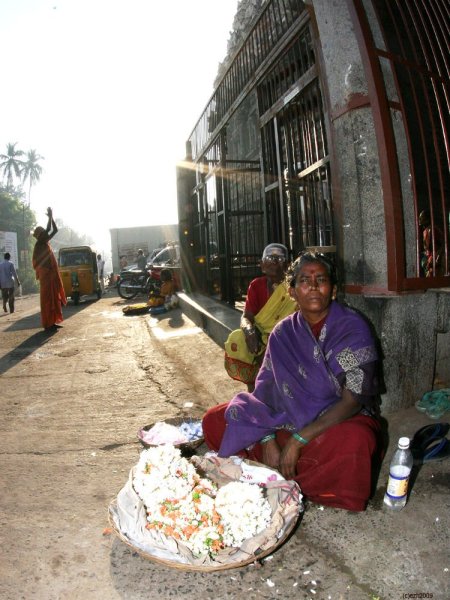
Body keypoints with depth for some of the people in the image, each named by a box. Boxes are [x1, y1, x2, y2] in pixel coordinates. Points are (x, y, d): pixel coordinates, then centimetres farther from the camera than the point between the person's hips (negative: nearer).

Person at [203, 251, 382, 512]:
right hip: (291, 415, 4)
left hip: (344, 419, -3)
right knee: (214, 421, -7)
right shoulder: (284, 332, -2)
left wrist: (298, 440, -26)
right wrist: (267, 440, -21)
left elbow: (352, 401, -20)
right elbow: (266, 388, -5)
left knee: (354, 442, -40)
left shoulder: (353, 329, -15)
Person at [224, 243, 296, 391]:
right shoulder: (256, 285, 3)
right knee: (236, 340, -23)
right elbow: (246, 316, -5)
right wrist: (248, 329, -30)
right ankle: (253, 388, -9)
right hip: (260, 335, 3)